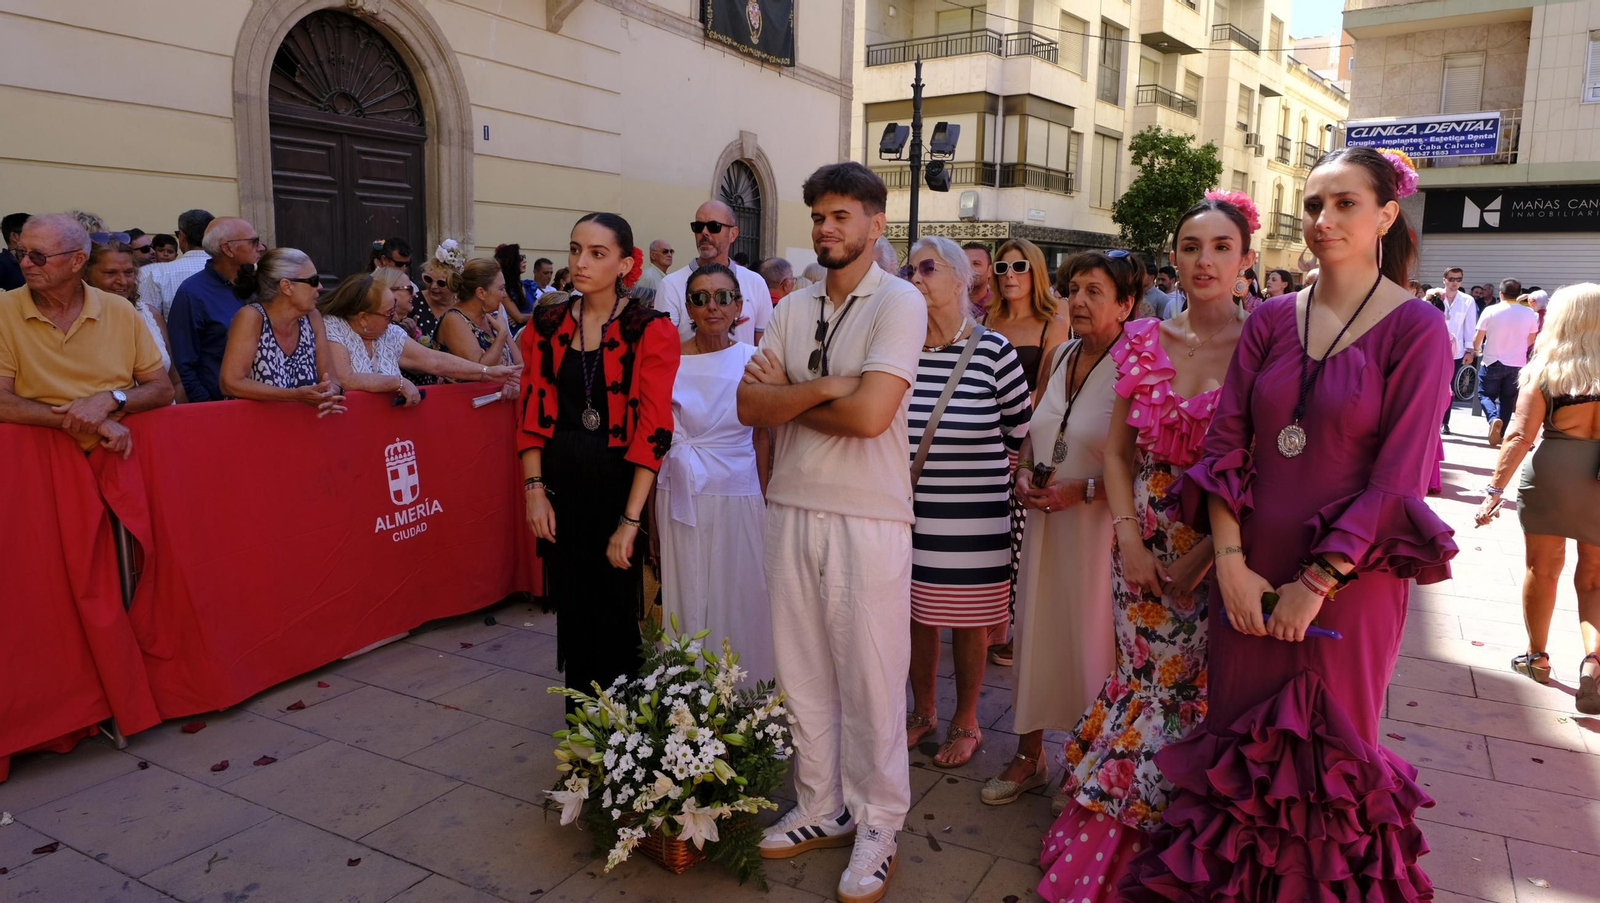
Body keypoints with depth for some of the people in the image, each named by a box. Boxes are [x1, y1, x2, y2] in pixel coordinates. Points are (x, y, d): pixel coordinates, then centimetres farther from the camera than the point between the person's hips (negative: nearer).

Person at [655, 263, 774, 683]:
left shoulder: (752, 361, -1)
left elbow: (763, 437, 5)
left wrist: (766, 502, 1)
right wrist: (650, 513, 4)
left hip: (738, 495, 0)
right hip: (679, 497, 1)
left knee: (738, 600, 6)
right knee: (684, 599, 8)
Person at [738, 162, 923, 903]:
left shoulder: (899, 302, -8)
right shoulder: (793, 310, 10)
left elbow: (869, 413, -20)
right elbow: (750, 405, 1)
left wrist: (785, 397, -7)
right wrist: (818, 388, -14)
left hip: (867, 518, -5)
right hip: (791, 510, 6)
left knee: (869, 680, 5)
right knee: (804, 674, 14)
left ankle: (877, 825, 24)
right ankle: (822, 809, 32)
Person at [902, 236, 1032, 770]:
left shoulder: (992, 350, -8)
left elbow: (1020, 430, 3)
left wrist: (979, 469, 10)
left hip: (973, 517, -3)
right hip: (908, 511, 3)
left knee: (967, 620, 10)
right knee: (917, 616, 14)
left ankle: (965, 722, 30)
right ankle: (923, 712, 35)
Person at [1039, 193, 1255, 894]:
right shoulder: (1143, 341, 3)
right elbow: (1117, 452, 6)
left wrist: (1208, 552, -15)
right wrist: (1128, 537, -4)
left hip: (1221, 553, -2)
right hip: (1145, 548, 3)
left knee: (1201, 686, 6)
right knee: (1146, 678, 12)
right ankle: (1114, 845, 34)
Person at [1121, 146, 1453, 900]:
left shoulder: (1415, 330, -8)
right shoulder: (1271, 321, 4)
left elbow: (1398, 480, -12)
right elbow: (1225, 444, 0)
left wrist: (1318, 583, -14)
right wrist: (1231, 564, -9)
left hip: (1348, 578, -3)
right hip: (1254, 569, 4)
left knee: (1327, 747, 14)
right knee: (1241, 737, 14)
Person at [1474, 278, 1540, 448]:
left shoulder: (1490, 311, -10)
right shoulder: (1529, 314, -2)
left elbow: (1476, 340, -7)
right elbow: (1531, 340, 11)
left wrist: (1477, 350, 15)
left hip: (1493, 362, -2)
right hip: (1517, 364, 2)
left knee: (1485, 394, 10)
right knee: (1507, 399, 13)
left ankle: (1493, 419, -19)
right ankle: (1498, 435, 12)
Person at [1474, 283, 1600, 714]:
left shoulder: (1543, 370, -5)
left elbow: (1522, 435, -11)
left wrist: (1496, 487, -11)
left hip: (1553, 468, -1)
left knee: (1543, 568, 13)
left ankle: (1537, 656, 26)